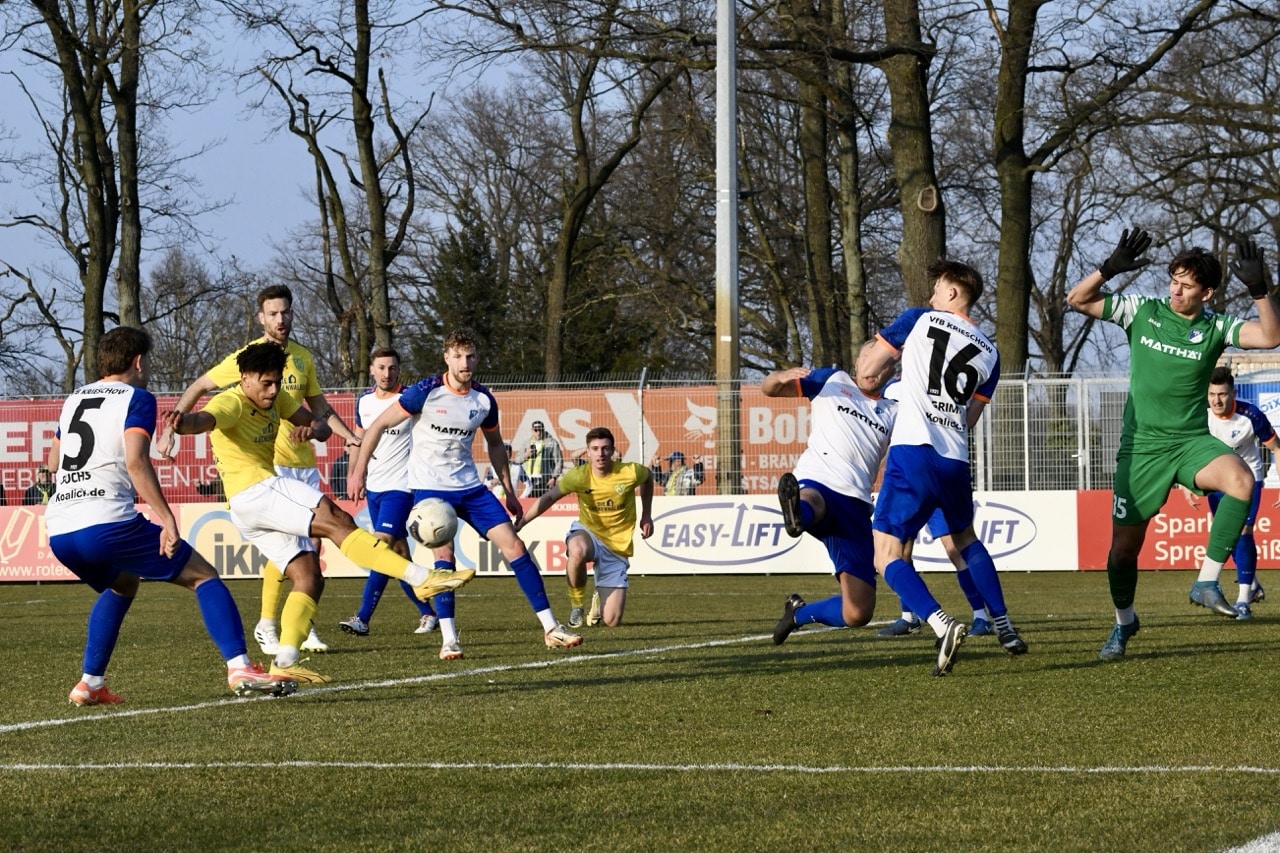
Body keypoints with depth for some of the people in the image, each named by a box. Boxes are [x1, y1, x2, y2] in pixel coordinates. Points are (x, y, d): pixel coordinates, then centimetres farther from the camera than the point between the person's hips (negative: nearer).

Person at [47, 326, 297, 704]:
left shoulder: (73, 399, 21)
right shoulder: (137, 399, 1)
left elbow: (53, 461, 35)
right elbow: (136, 462, -16)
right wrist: (166, 518, -17)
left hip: (58, 532, 7)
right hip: (107, 523, -7)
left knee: (122, 585, 35)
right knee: (203, 575, 2)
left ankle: (90, 684, 27)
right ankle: (240, 668, -15)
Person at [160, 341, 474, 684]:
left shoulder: (274, 400, 15)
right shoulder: (231, 403, -11)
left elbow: (322, 426, 17)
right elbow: (203, 420, -33)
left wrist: (312, 429, -10)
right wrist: (182, 423, -59)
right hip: (252, 492, -10)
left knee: (309, 578, 0)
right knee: (336, 520, -24)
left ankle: (285, 661, -6)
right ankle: (421, 577, -32)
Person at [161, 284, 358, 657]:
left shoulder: (302, 357, 11)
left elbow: (318, 406, 21)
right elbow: (197, 388, 1)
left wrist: (348, 435, 8)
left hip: (304, 462, 6)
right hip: (269, 463, -6)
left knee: (312, 544, 6)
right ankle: (266, 626, -3)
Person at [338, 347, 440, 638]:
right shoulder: (364, 401, 8)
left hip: (400, 486, -7)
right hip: (373, 486, 7)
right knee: (398, 553, 10)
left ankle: (363, 619, -19)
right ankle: (427, 613, 21)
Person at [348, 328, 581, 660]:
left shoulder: (484, 400, 1)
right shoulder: (426, 393, -13)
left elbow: (495, 444, 18)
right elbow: (379, 425, -6)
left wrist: (509, 491, 16)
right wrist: (359, 471, -10)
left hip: (469, 487, 4)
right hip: (429, 487, -4)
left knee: (513, 545, -4)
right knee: (444, 552, -21)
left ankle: (550, 628, -1)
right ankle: (449, 639, -14)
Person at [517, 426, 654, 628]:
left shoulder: (630, 473, -14)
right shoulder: (579, 476, -16)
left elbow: (648, 478, 9)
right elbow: (549, 498, -8)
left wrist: (647, 516, 9)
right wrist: (519, 524, -18)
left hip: (618, 546, 1)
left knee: (612, 622, -6)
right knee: (577, 550, -44)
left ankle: (600, 598, 35)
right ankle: (576, 606, -15)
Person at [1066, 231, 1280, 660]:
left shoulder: (1215, 328, -2)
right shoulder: (1142, 312, 0)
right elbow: (1078, 299, 0)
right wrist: (1111, 268, -15)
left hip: (1191, 442, 0)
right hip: (1141, 446, 1)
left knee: (1240, 479, -33)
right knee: (1124, 546, 3)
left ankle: (1207, 581, -23)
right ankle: (1123, 622, 33)